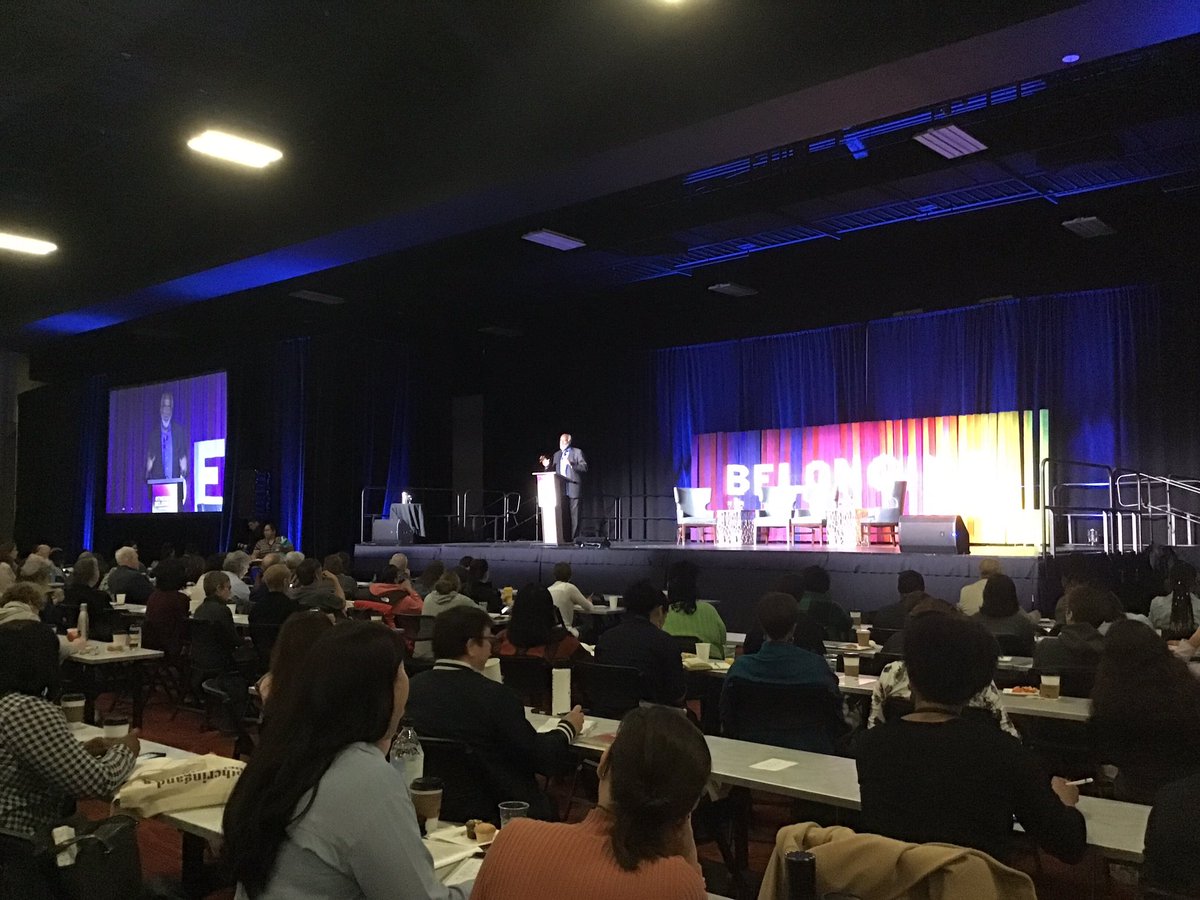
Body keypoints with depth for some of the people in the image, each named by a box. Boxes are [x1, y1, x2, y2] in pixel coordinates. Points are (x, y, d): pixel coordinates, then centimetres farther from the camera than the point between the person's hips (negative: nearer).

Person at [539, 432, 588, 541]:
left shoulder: (577, 452, 3)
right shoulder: (557, 454, 19)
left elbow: (584, 467, -7)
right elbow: (554, 471, 19)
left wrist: (571, 465, -21)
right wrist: (547, 466, -1)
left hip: (573, 489, -5)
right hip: (561, 490, 5)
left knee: (574, 515, -5)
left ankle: (575, 538, -2)